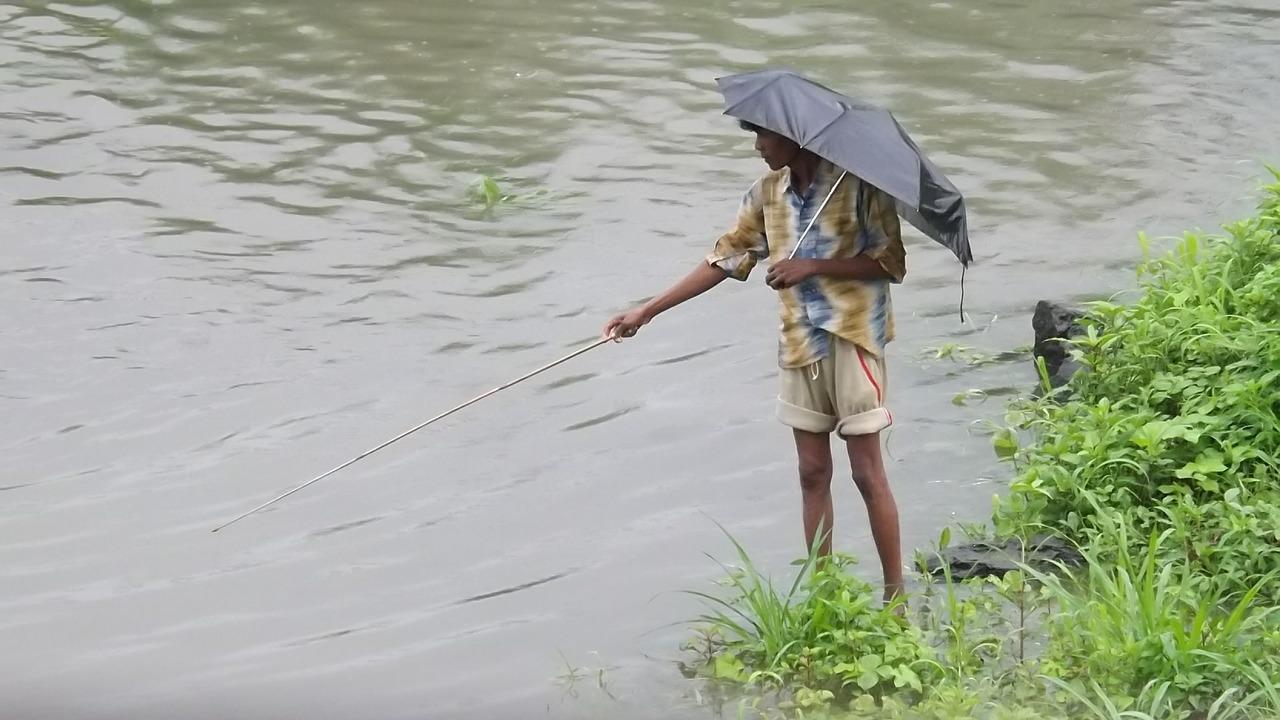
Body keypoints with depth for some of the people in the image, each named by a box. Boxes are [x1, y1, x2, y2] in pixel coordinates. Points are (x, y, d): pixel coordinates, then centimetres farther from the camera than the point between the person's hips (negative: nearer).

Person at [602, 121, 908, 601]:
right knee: (812, 473, 9)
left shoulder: (856, 183, -10)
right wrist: (647, 312, 9)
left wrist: (814, 266, -19)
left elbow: (892, 263, -11)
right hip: (799, 343, 6)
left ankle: (895, 597, 8)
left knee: (868, 473, -2)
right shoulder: (767, 193, 8)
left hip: (852, 339, -6)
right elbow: (726, 258, 12)